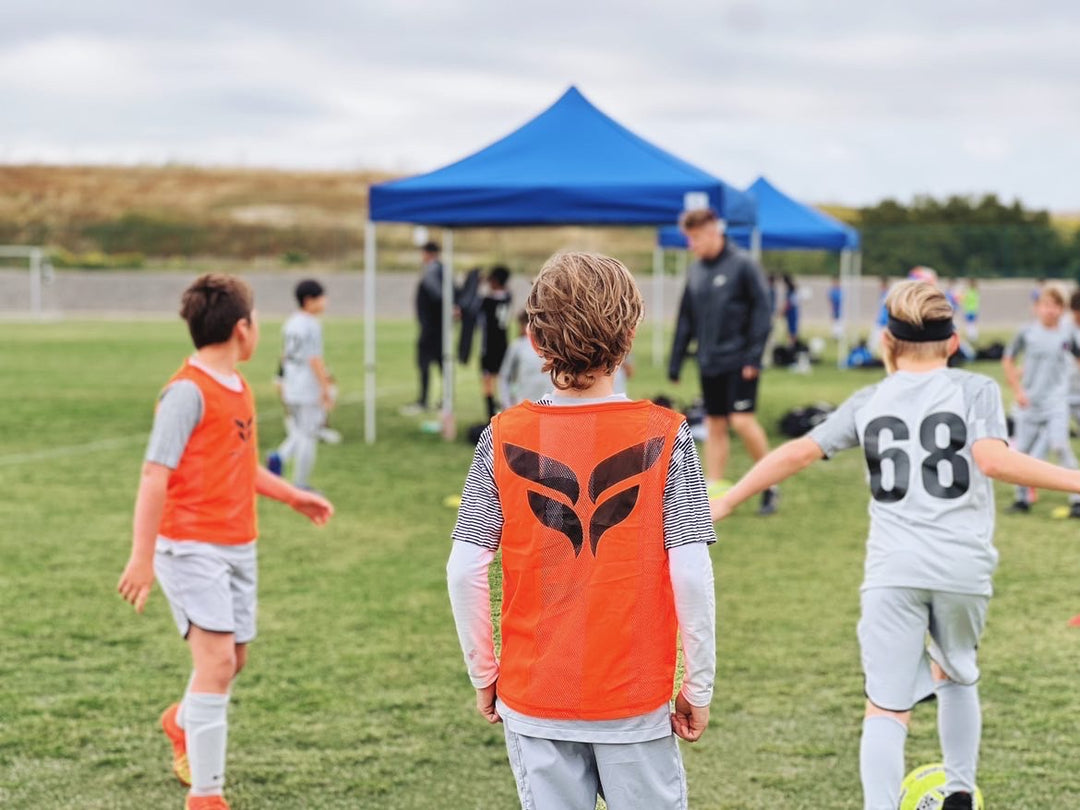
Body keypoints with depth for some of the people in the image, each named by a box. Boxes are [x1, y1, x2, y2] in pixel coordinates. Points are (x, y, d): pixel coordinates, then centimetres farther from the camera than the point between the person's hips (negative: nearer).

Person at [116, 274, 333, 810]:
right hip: (191, 546, -8)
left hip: (237, 545, 8)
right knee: (218, 659, -16)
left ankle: (182, 724, 48)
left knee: (233, 659, 16)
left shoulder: (237, 388, 11)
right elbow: (155, 474, -20)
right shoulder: (188, 391, -17)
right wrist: (142, 556, -23)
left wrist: (291, 496, 31)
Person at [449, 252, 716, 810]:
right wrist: (698, 686, 0)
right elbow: (692, 574, -11)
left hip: (532, 701, 2)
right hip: (637, 700, -1)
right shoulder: (664, 436, -9)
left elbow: (464, 571, -5)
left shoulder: (504, 438, -5)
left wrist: (483, 674, 7)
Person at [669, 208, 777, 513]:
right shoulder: (695, 270, 11)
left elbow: (762, 311, -9)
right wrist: (675, 362, 13)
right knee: (714, 426, 7)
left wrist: (754, 356, -15)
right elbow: (686, 319, 16)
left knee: (742, 420, -12)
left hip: (738, 360, -6)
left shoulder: (742, 265, -7)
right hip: (709, 362, 6)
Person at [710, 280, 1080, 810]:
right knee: (957, 676, 27)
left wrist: (723, 503, 15)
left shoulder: (868, 402, 11)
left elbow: (798, 453, 7)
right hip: (964, 567, 0)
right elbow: (992, 460, -13)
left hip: (893, 571, 0)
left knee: (886, 710, -2)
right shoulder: (976, 390, 4)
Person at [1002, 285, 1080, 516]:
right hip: (1029, 399, 1)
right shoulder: (1027, 333, -4)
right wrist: (1017, 390, -2)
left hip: (1056, 398, -1)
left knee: (1059, 444, -19)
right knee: (1023, 450, 8)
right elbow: (1008, 360, 4)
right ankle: (1022, 498, 28)